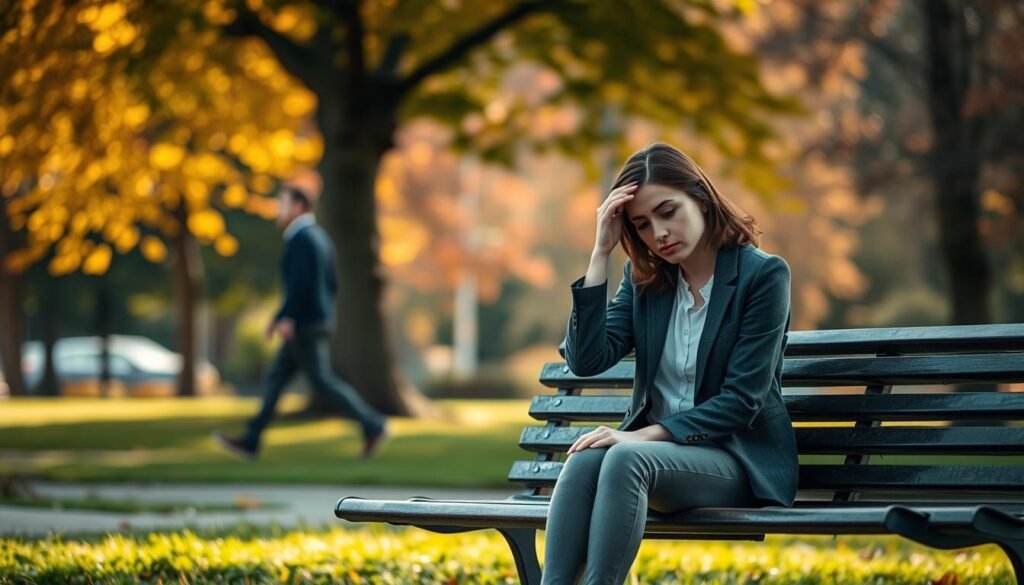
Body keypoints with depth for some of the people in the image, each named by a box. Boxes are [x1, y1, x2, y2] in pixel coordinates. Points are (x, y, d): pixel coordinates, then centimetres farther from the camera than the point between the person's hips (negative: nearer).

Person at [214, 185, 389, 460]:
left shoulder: (301, 238, -14)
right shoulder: (319, 238, 16)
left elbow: (299, 281, -25)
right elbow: (330, 284, 19)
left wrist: (286, 317, -28)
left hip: (304, 325, -10)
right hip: (316, 322, 10)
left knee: (322, 381, -6)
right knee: (275, 378, 9)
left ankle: (372, 425, -6)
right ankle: (250, 441, 9)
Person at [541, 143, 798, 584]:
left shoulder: (763, 275, -7)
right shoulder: (644, 278, 10)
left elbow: (742, 399, -13)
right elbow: (586, 360, -4)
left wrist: (647, 435, -23)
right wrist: (601, 254, -7)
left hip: (738, 458, -4)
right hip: (656, 450, 4)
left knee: (626, 459, -35)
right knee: (585, 460, -31)